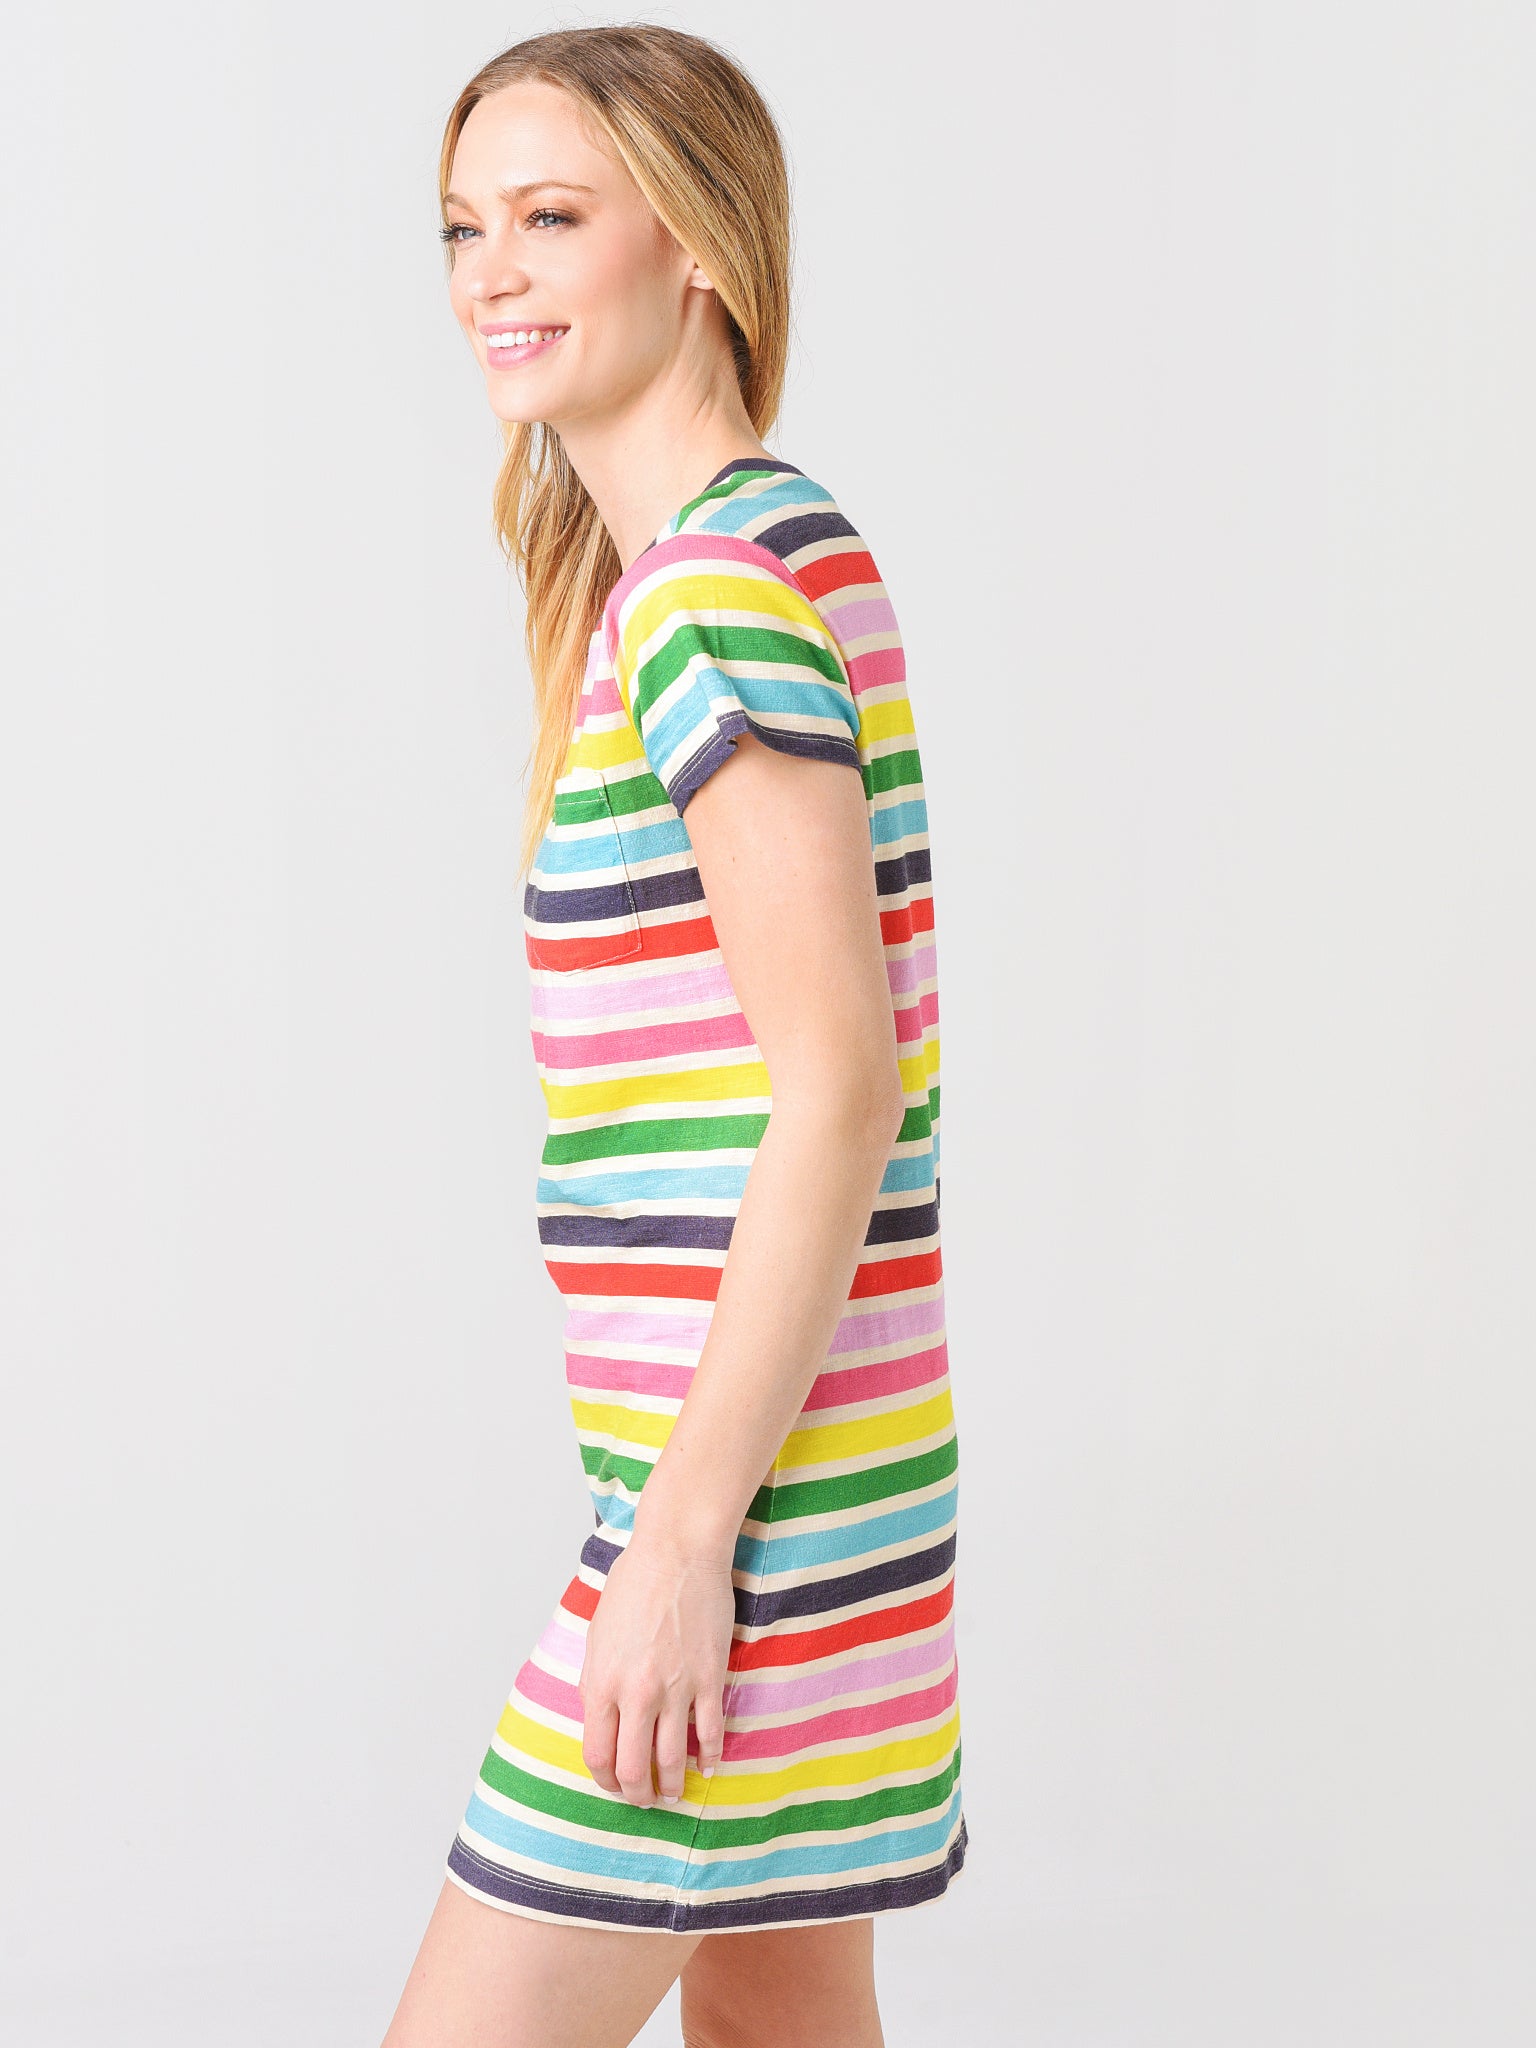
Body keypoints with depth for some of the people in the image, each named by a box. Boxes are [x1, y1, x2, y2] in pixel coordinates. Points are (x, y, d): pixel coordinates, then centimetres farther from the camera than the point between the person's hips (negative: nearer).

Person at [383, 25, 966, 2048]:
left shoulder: (722, 582, -16)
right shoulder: (781, 544, 14)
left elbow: (839, 1088, -21)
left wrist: (684, 1530, -20)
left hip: (750, 1484, -10)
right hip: (798, 1462, 10)